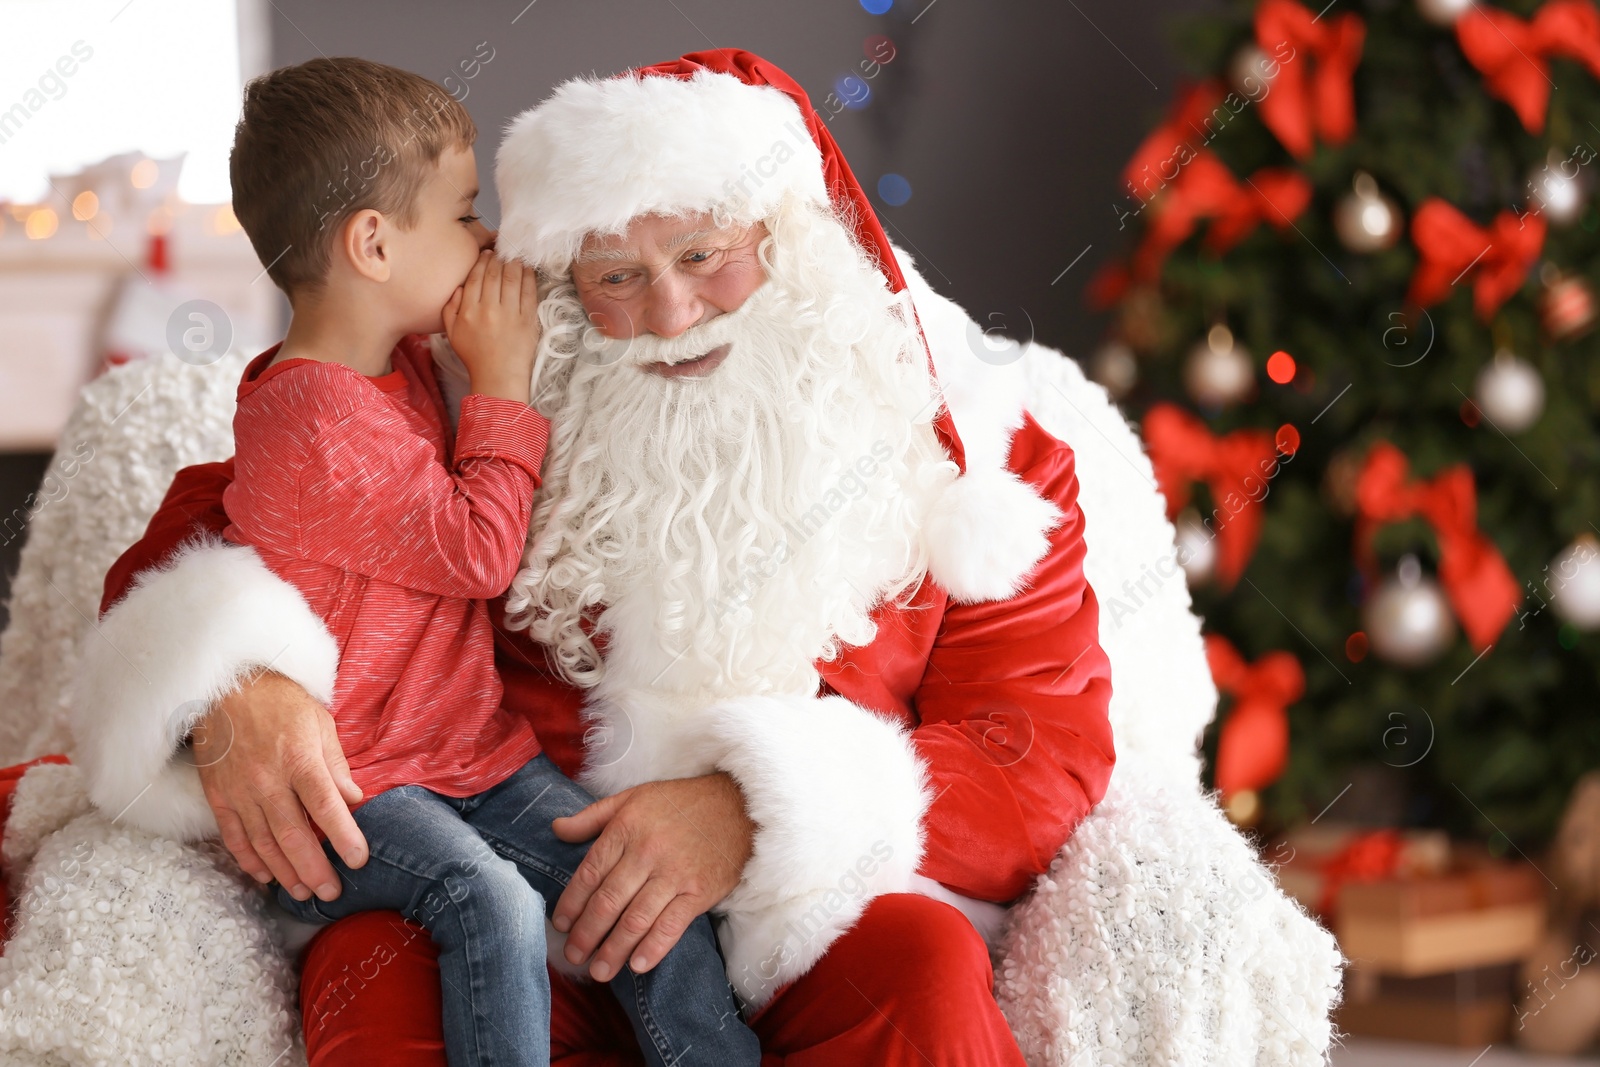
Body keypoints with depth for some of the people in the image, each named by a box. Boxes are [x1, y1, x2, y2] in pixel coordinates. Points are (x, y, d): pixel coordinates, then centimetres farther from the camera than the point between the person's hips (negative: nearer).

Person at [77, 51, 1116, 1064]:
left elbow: (1048, 758, -2)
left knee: (921, 973, -36)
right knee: (378, 983, -32)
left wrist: (762, 814, -19)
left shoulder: (962, 454, 4)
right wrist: (233, 683, -17)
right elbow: (215, 516, 8)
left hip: (829, 921, -1)